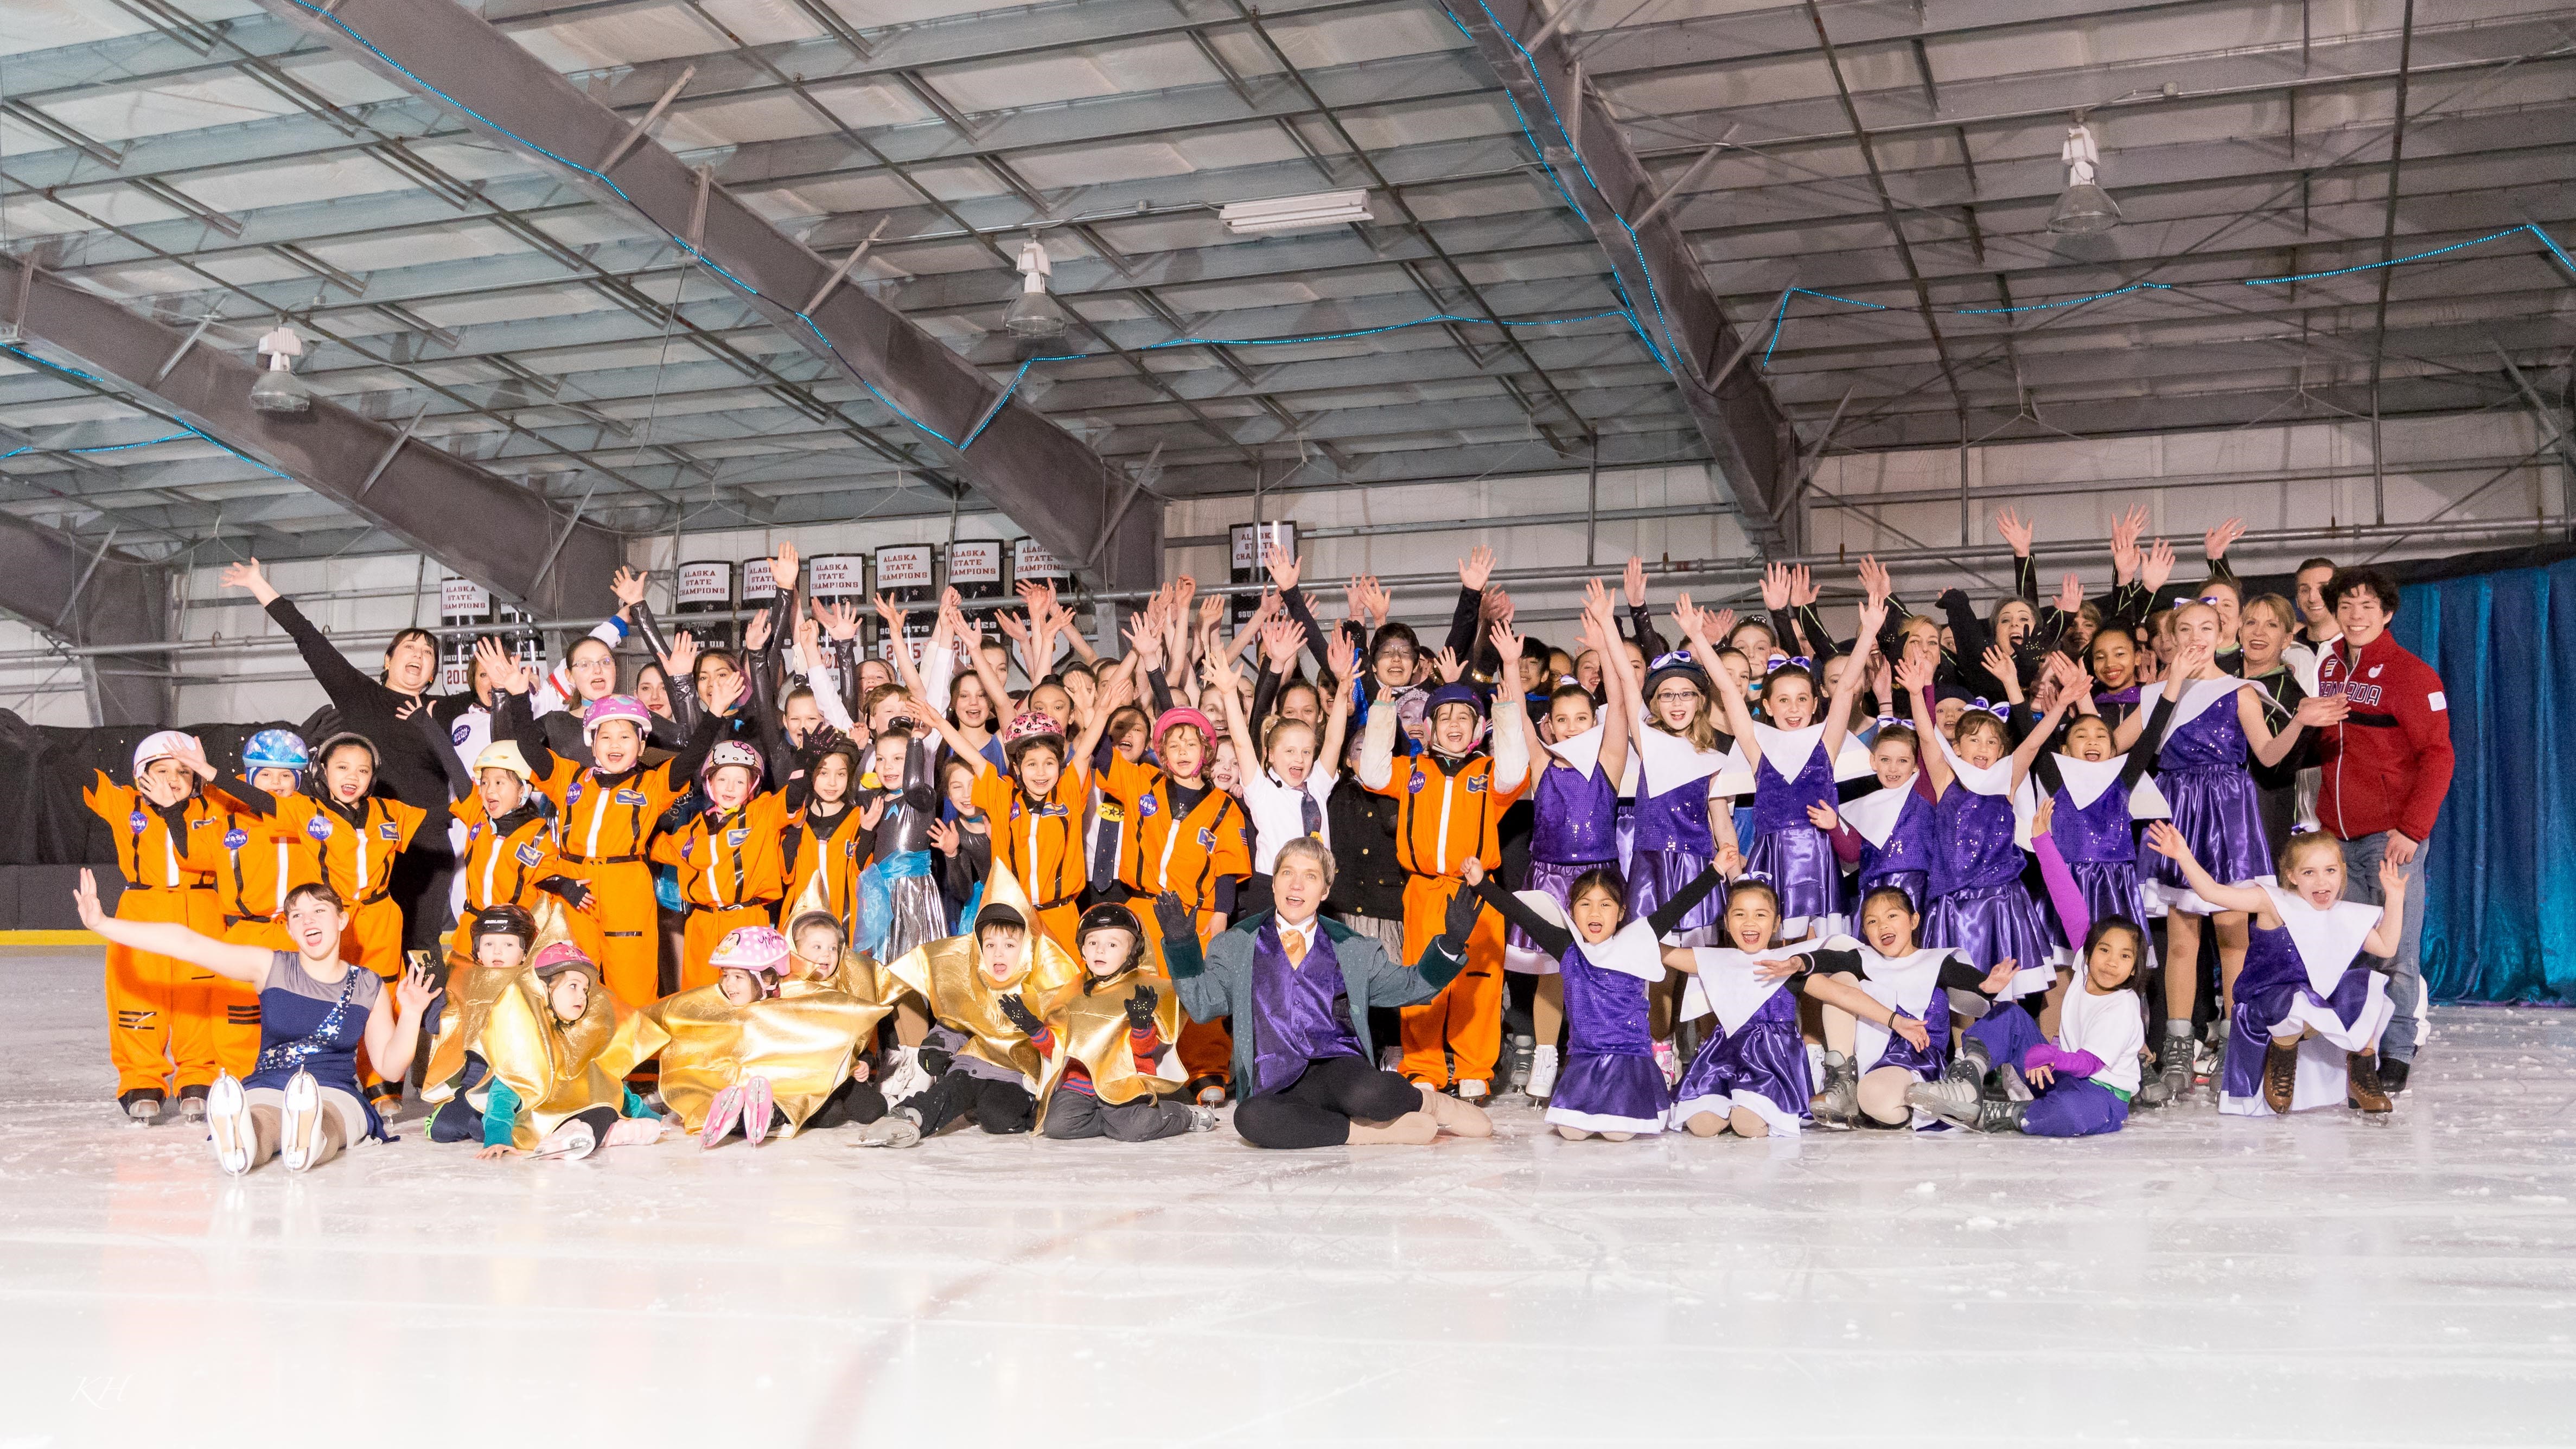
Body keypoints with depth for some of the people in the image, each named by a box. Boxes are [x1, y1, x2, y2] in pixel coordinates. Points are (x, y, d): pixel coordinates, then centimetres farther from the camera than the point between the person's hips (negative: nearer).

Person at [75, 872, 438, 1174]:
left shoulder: (370, 988, 11)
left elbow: (391, 1068, 11)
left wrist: (411, 1015, -6)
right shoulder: (270, 968, 9)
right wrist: (102, 924, -3)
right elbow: (187, 944, 2)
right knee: (260, 1123, -40)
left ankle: (306, 1140, -74)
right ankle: (237, 1144, -73)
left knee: (325, 1122, -41)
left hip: (335, 1095, 0)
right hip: (265, 1090, 0)